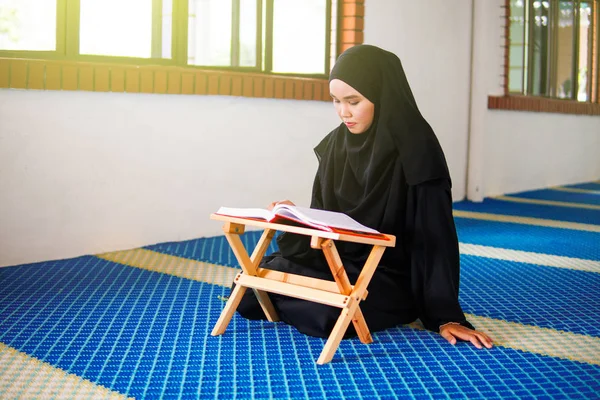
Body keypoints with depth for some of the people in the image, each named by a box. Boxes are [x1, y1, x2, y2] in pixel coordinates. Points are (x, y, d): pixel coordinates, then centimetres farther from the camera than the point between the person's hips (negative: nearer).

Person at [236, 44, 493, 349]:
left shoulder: (416, 150, -17)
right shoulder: (335, 144, 1)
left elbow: (435, 237, -18)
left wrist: (446, 315, -21)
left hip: (389, 276, -5)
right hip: (335, 259, 6)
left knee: (325, 314, -33)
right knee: (249, 288, -11)